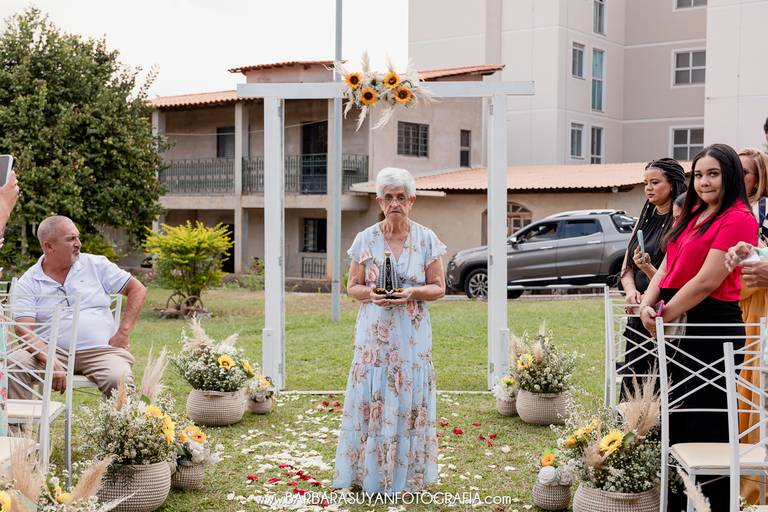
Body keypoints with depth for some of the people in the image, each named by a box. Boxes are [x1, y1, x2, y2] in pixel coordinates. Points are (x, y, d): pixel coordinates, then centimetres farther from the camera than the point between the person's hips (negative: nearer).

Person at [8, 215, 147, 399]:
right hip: (52, 351, 0)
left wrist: (123, 333, -1)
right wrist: (51, 363, -24)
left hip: (101, 350, 0)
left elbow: (138, 289, 11)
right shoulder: (27, 284, 4)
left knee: (119, 380, -32)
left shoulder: (96, 265, 10)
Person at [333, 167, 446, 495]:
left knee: (409, 403, 0)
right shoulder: (365, 240, 4)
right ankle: (370, 473, 10)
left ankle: (407, 476, 10)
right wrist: (370, 293, -14)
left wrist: (413, 292, -15)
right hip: (374, 334, 1)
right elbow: (352, 287, 8)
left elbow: (438, 288, 4)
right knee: (371, 401, -1)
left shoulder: (426, 239, 2)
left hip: (412, 335, 0)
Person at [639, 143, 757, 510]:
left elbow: (707, 281, -18)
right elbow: (668, 266, 10)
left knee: (707, 424, -2)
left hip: (713, 328, -9)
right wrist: (647, 305, -7)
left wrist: (665, 317, -12)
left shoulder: (738, 219, -12)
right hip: (680, 327, 9)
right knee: (677, 420, 16)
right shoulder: (691, 215, 16)